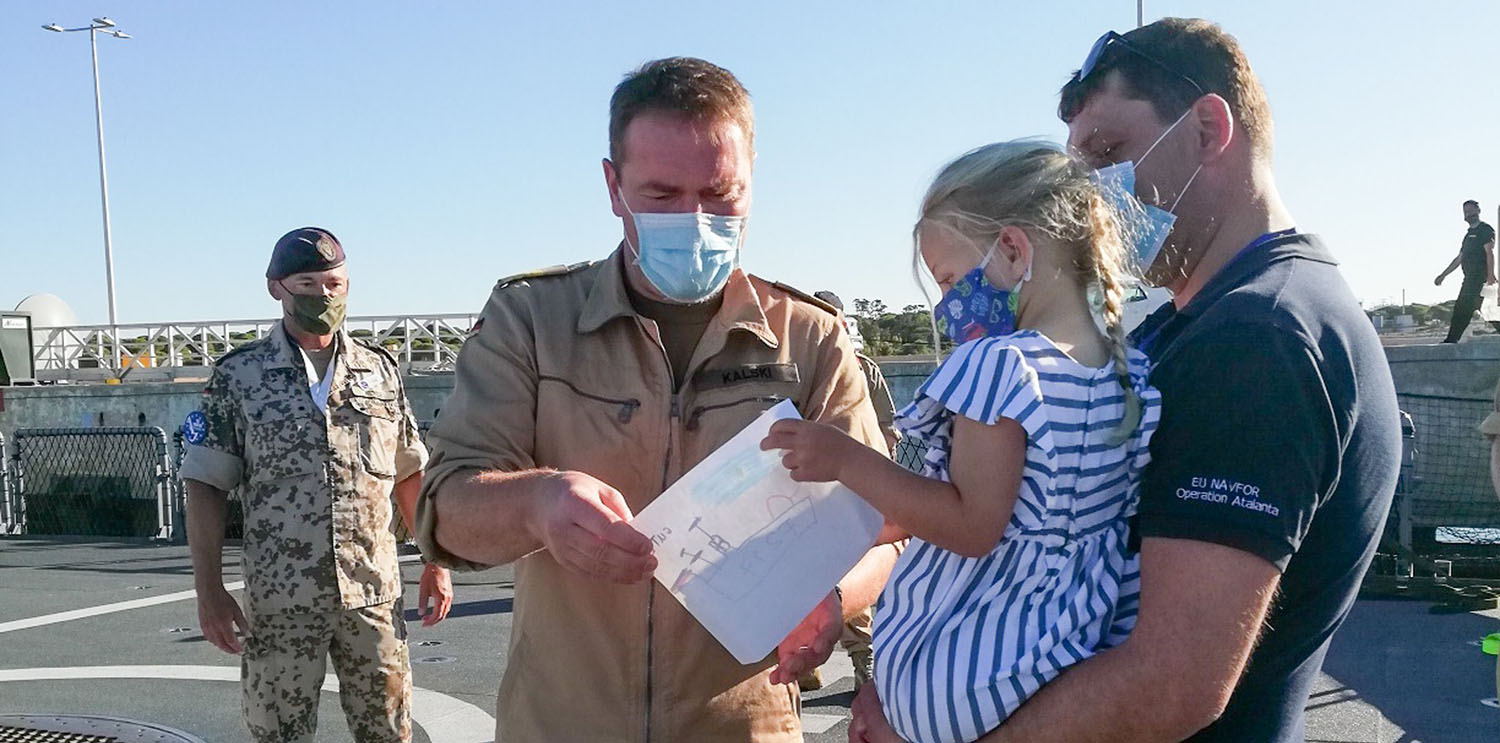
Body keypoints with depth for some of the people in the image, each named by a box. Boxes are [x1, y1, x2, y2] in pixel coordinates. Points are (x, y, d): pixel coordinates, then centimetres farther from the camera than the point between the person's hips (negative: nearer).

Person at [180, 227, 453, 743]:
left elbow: (410, 473, 12)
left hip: (375, 595, 2)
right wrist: (209, 592, -6)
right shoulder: (238, 376, 0)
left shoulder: (380, 369, 8)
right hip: (279, 604, -2)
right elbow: (205, 486, 0)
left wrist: (436, 563, 8)